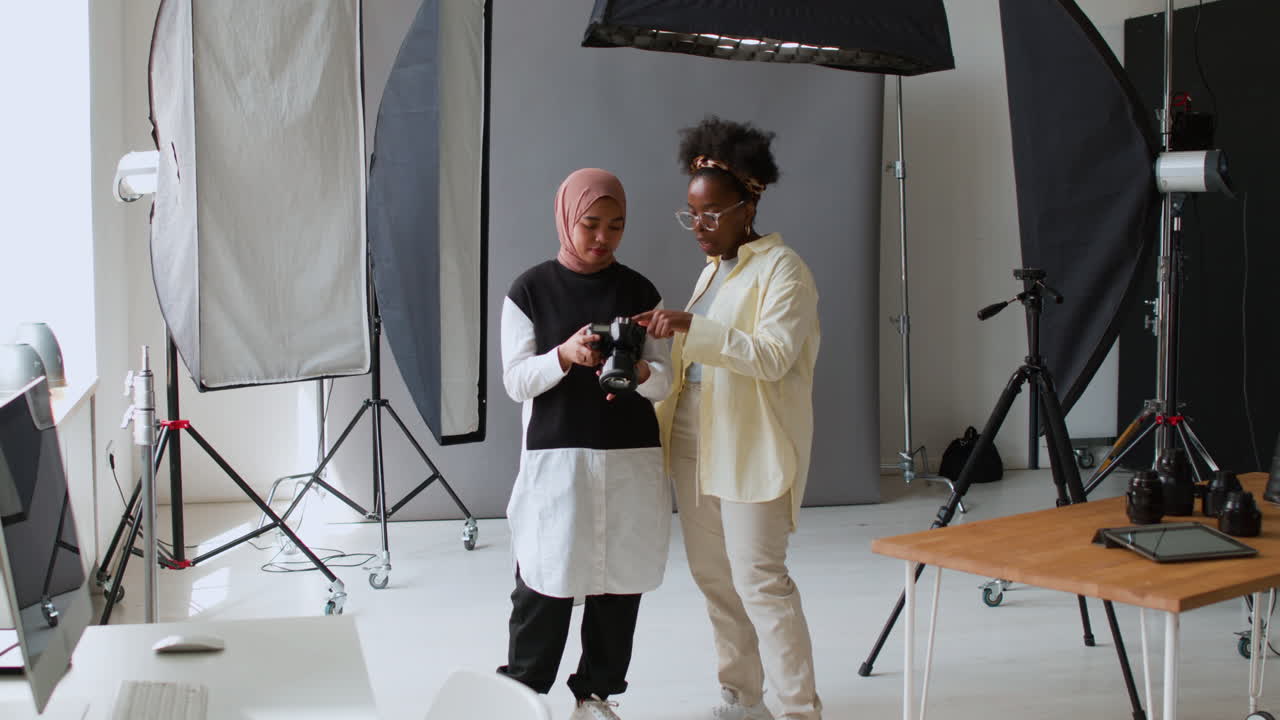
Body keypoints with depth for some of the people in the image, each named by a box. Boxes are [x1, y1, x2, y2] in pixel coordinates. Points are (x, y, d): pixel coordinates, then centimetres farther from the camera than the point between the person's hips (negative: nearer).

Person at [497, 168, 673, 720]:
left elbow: (665, 381, 4)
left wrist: (639, 372, -18)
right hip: (555, 458, -2)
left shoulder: (640, 292, 6)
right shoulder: (530, 291, 0)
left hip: (631, 459, 3)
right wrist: (565, 355, -21)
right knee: (546, 579, -2)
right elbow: (515, 381, -4)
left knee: (621, 579, 6)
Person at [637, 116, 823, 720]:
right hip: (695, 443, 8)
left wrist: (693, 328, -29)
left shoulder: (782, 269, -9)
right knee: (712, 575, 11)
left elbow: (774, 355, -22)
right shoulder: (713, 269, 16)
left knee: (759, 579, -9)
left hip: (752, 448, -8)